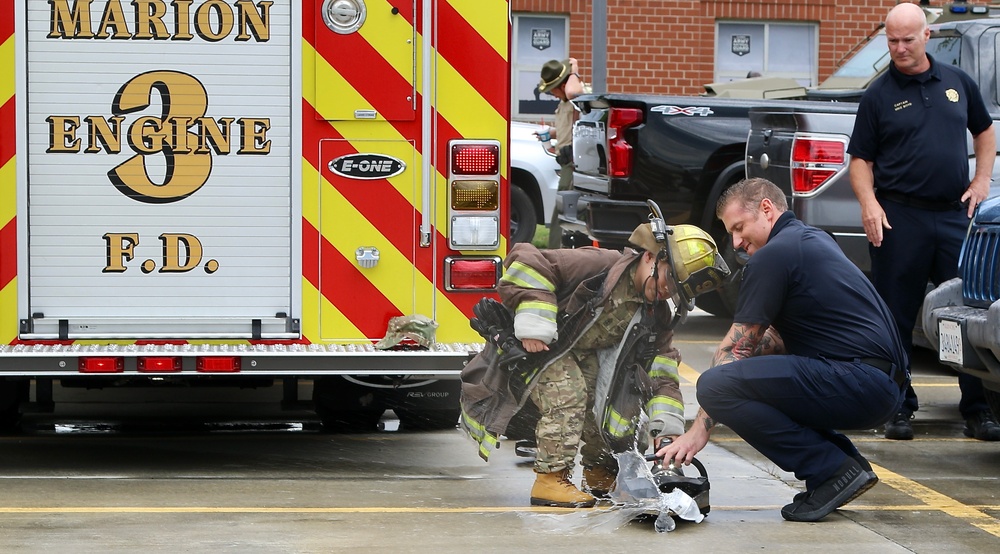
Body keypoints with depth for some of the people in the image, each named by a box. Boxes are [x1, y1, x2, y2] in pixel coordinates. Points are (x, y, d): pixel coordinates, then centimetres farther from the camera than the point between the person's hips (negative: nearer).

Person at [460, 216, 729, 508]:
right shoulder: (598, 265, -28)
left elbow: (661, 366, -2)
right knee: (568, 392, -28)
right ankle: (550, 479, -23)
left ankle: (600, 474, 20)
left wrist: (666, 423, -14)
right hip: (537, 343, -8)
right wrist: (532, 321, -35)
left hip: (585, 354, 8)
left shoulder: (657, 313, -4)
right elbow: (526, 262, -31)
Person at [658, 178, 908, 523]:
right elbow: (779, 340, 30)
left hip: (861, 383, -10)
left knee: (718, 384, -20)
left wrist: (700, 429, -1)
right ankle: (847, 462, 12)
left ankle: (832, 469, -12)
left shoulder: (772, 255, -6)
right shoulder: (814, 240, 23)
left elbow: (736, 349, -5)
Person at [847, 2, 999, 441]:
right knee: (897, 318, 2)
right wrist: (869, 204, -14)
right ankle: (899, 407, 11)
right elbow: (860, 159, 2)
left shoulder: (957, 82, 10)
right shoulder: (879, 95, 3)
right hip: (900, 218, -2)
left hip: (955, 215, 2)